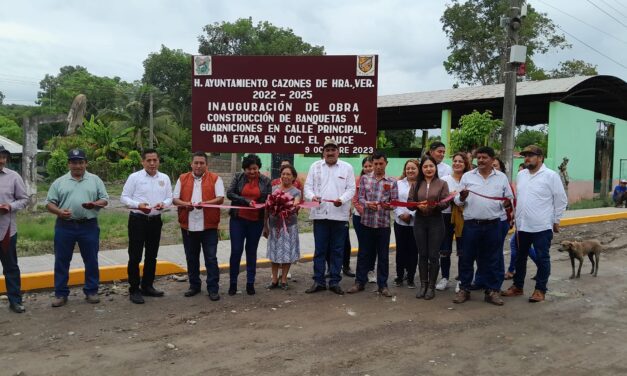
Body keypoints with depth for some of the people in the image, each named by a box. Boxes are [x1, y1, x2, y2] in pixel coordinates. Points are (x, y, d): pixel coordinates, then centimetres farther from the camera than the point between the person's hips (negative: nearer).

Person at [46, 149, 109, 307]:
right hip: (64, 226, 1)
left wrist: (95, 204, -16)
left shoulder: (95, 180, 6)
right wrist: (59, 212, -14)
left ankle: (91, 291, 17)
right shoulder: (59, 182, 7)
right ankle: (60, 294, 16)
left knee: (91, 260, 5)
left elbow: (105, 199, 5)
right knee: (62, 261, 6)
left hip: (89, 226, 0)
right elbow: (49, 203, 5)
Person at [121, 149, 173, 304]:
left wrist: (163, 204, -14)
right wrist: (138, 205, -21)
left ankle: (147, 286, 27)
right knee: (135, 256, -2)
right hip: (138, 219, -4)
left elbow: (169, 198, 8)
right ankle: (134, 290, 9)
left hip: (156, 220, 4)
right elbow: (124, 197, -5)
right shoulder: (134, 177, -5)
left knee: (151, 256, 14)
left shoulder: (164, 178, 6)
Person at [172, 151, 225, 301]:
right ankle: (194, 285, 26)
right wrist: (185, 204, -16)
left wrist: (205, 203, -22)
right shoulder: (182, 179, 9)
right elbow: (175, 199, 6)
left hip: (209, 226, -3)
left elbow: (220, 198, -6)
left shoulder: (215, 179, 2)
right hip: (188, 225, 3)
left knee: (211, 258, -1)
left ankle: (213, 289, 6)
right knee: (191, 258, 12)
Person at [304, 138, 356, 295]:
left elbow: (351, 189, 1)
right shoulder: (315, 166, 9)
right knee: (319, 249, 6)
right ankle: (318, 281, 14)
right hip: (320, 214, 1)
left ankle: (335, 282, 15)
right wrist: (312, 196, -15)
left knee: (337, 250, 6)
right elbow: (308, 186, 6)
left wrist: (342, 199, -17)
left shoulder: (347, 167, 5)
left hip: (340, 215, 0)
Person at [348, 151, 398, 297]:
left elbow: (395, 202, 0)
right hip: (367, 221, 1)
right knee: (364, 253, 8)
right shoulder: (364, 178, 6)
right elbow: (360, 198, 1)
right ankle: (360, 282, 19)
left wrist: (389, 205, -22)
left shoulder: (392, 181, 3)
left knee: (383, 255, 7)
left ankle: (383, 285, 16)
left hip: (384, 223, 0)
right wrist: (367, 204, -20)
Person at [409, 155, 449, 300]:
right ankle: (423, 285, 17)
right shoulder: (416, 184, 7)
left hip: (436, 221, -2)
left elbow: (445, 202, -6)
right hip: (419, 221, 2)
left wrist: (434, 205, -24)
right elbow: (410, 202, 3)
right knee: (422, 254, 7)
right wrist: (418, 206, -17)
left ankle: (431, 286, 12)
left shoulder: (442, 183, 1)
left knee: (433, 255, 0)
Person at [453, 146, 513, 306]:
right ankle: (464, 289, 16)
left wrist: (506, 202, -7)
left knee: (492, 259, 7)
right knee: (467, 258, 5)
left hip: (493, 225, 1)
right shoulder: (467, 176, 5)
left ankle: (492, 291, 17)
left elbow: (509, 199, 14)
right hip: (471, 224, 0)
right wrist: (462, 197, -15)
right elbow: (458, 201, 5)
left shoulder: (501, 177, 7)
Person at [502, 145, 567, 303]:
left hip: (542, 227, -6)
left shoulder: (551, 175, -9)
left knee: (542, 259, 4)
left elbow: (561, 200, -6)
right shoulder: (520, 175, 9)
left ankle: (540, 290, 14)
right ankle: (517, 286, 26)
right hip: (522, 226, 6)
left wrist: (556, 220, -3)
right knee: (520, 257, 14)